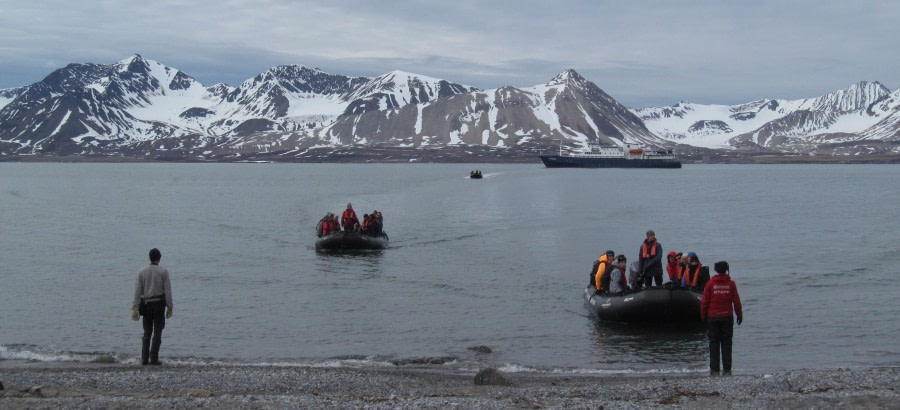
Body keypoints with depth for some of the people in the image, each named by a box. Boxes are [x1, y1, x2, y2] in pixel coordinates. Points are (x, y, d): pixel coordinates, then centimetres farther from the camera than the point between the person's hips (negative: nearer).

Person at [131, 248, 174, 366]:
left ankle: (144, 359, 6)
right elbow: (168, 291, -6)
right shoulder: (163, 272, -4)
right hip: (159, 303, -3)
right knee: (157, 333, 2)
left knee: (147, 333, 11)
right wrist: (169, 307, -2)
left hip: (146, 304, 3)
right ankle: (154, 359, -4)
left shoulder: (142, 272, 3)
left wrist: (135, 308, 1)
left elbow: (137, 291, 0)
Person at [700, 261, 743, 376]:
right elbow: (736, 301, 1)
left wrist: (703, 316, 7)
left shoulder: (710, 284, -4)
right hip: (727, 317, 1)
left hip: (713, 318, -1)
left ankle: (714, 369, 0)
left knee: (714, 343, 3)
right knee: (726, 343, 6)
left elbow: (704, 302, -3)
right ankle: (727, 369, 4)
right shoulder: (731, 284, -1)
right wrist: (740, 315, 10)